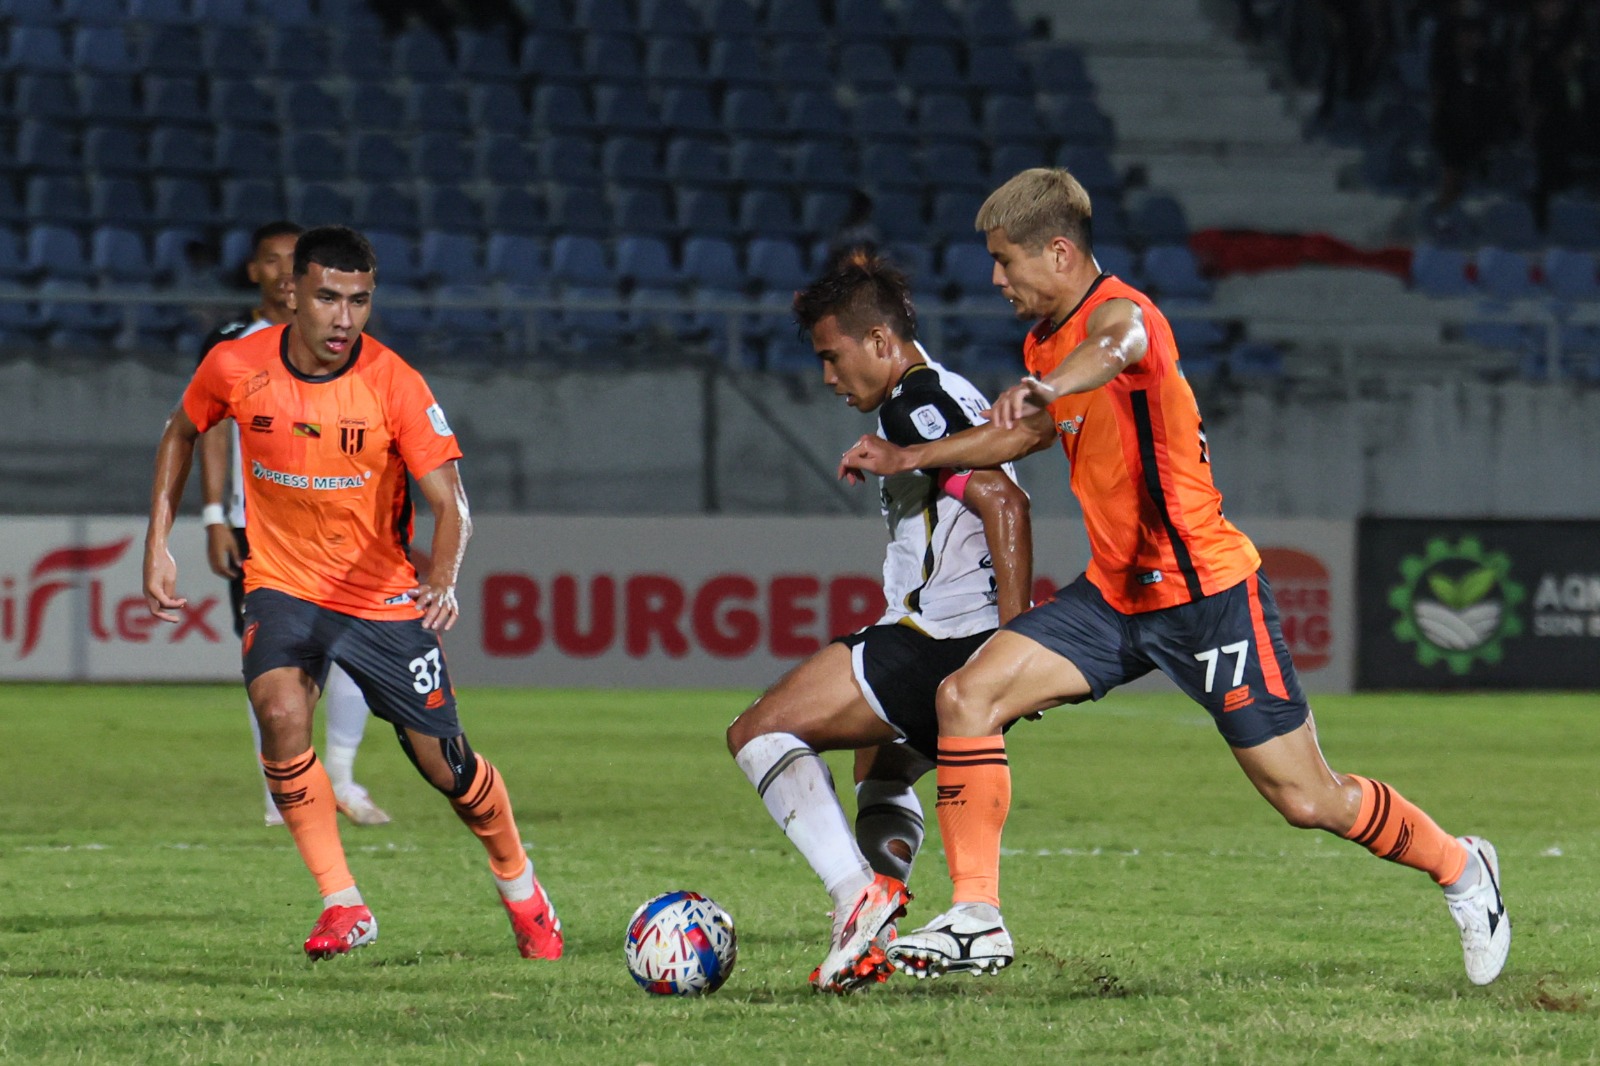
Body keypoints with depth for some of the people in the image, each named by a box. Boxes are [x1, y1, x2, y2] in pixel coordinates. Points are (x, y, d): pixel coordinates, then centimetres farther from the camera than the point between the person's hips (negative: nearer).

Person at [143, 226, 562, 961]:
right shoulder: (236, 368, -12)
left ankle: (520, 888, 32)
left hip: (383, 592, -1)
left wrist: (443, 581, -42)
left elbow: (449, 503, -22)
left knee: (443, 762, 2)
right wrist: (158, 544, 4)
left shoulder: (393, 384, -19)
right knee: (282, 714, -28)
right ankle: (342, 906, -17)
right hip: (282, 583, 1)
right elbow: (182, 433, 9)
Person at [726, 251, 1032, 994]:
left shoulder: (915, 405, -12)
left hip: (934, 641, -11)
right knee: (882, 774, 34)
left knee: (758, 733, -9)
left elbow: (1003, 501, -24)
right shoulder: (949, 397, 20)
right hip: (963, 650, 11)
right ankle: (868, 943, 23)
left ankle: (859, 891, -23)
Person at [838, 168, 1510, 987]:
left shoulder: (1122, 311, -20)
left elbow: (1115, 346, -48)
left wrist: (1048, 386, -69)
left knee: (1309, 802, -3)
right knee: (967, 696, -9)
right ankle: (977, 922, -9)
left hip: (1207, 590, -8)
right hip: (1116, 592, 8)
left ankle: (1460, 868, 23)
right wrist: (909, 457, 24)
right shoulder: (1047, 339, 8)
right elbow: (1030, 431, 29)